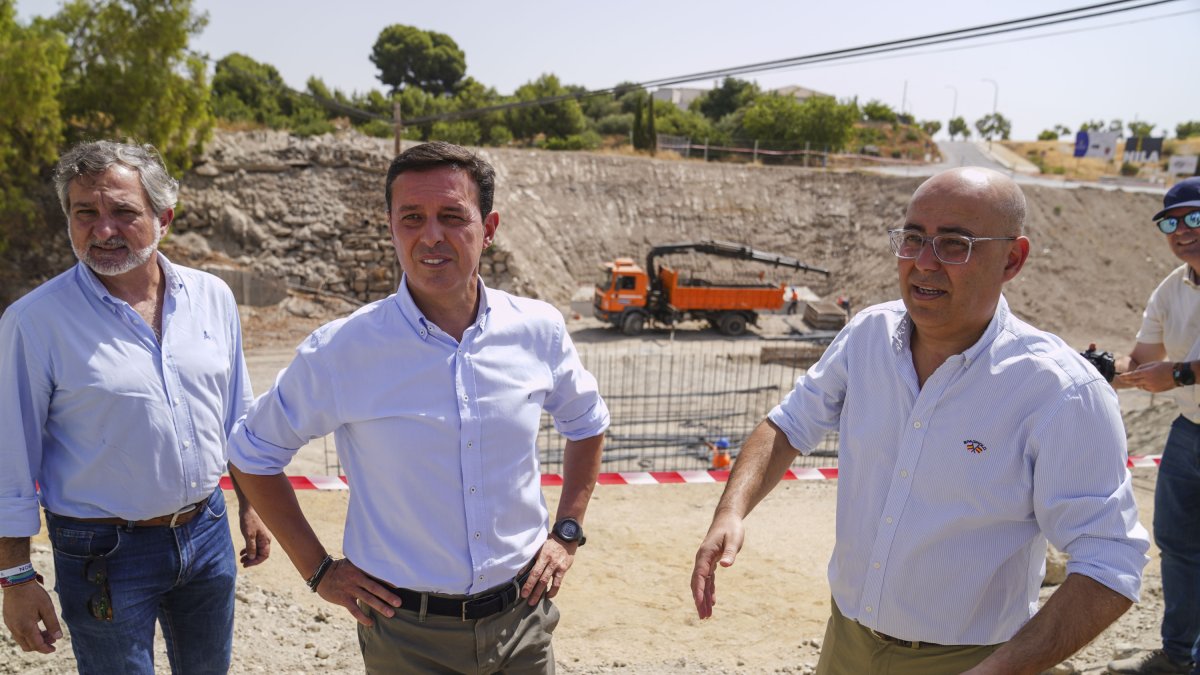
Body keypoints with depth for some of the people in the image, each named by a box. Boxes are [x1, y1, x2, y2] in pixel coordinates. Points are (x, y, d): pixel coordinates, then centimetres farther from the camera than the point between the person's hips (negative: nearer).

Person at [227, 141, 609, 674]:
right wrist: (318, 569, -3)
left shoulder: (538, 331, -7)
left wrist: (568, 532, 6)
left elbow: (587, 423, 12)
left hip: (521, 619, 3)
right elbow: (254, 454, 0)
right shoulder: (340, 351, -15)